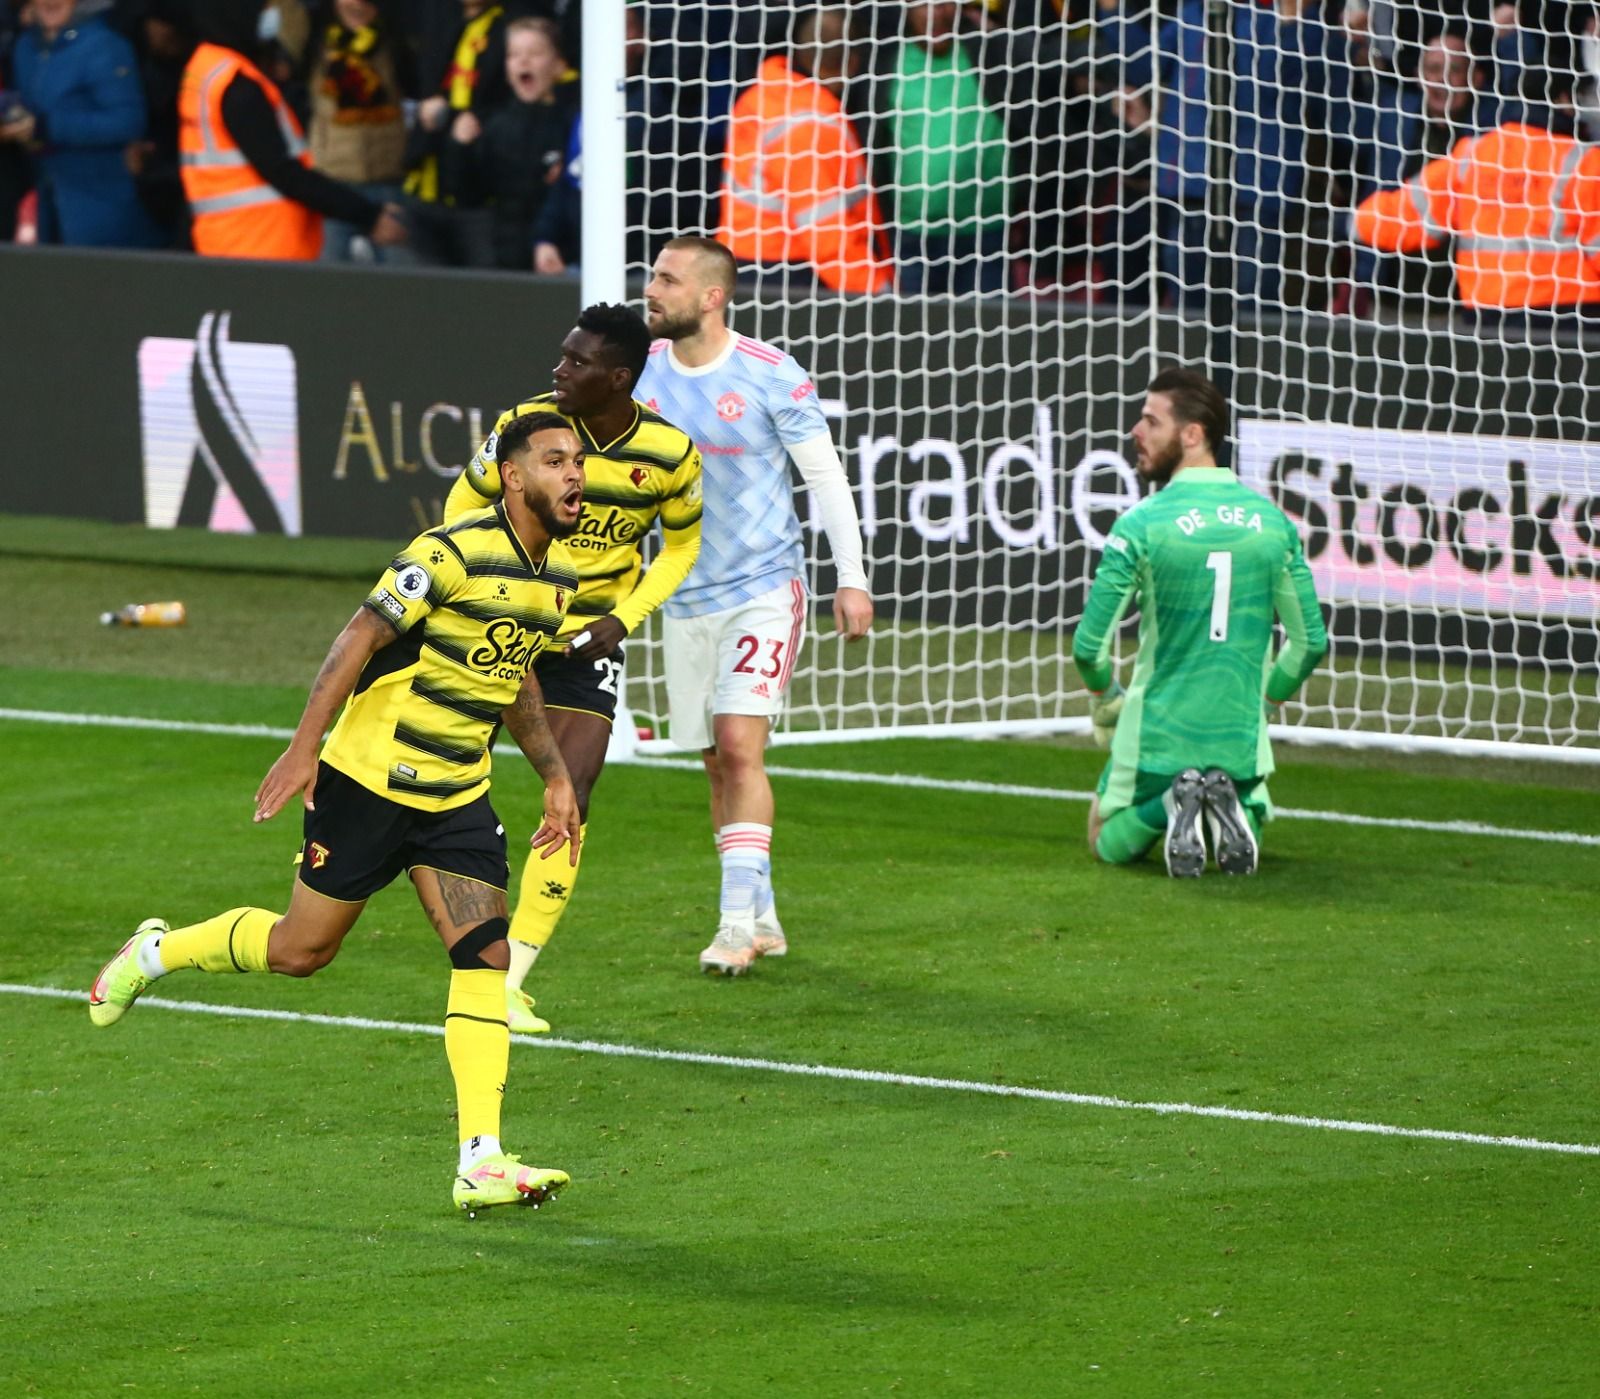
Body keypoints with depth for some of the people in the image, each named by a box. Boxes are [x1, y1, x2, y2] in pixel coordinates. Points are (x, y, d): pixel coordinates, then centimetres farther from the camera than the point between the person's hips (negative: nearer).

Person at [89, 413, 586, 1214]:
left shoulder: (560, 574, 5)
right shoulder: (453, 553, -21)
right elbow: (360, 639, -20)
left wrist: (554, 775, 18)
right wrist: (302, 750, -23)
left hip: (456, 797, 6)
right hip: (371, 780, -6)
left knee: (483, 954, -8)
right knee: (301, 950, 5)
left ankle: (481, 1161, -12)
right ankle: (155, 953, 33)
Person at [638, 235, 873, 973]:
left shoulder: (771, 374, -11)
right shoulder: (643, 371, 2)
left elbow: (824, 473, -5)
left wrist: (852, 577, -7)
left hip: (764, 587, -5)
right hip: (685, 598, 5)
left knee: (740, 746, -16)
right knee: (718, 764, 7)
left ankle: (738, 922, -17)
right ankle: (761, 919, 18)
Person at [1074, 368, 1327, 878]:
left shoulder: (1141, 524, -13)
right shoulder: (1272, 520, 0)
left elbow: (1089, 647, -11)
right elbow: (1312, 641, 6)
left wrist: (1105, 702, 11)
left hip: (1159, 735, -3)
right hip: (1241, 736, 3)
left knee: (1110, 843, 22)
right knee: (1244, 844, 30)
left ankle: (1172, 806, -11)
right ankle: (1229, 807, -7)